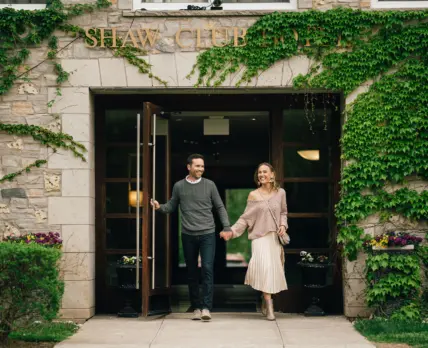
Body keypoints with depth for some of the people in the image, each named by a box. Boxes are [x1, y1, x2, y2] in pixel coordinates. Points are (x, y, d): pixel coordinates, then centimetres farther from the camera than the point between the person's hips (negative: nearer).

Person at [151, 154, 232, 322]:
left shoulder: (209, 185, 2)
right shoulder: (179, 186, 3)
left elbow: (220, 207, 7)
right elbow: (171, 207, 10)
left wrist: (227, 227, -1)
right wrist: (160, 207, -11)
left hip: (208, 234, -1)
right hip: (188, 235, 2)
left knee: (207, 269, -12)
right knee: (192, 273, 8)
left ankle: (206, 307, -12)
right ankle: (196, 307, 17)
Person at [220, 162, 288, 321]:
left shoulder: (280, 193, 5)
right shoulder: (253, 195, 0)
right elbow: (245, 218, -1)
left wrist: (283, 225, 0)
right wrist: (232, 231, -12)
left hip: (275, 238, 3)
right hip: (260, 237, -3)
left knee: (274, 269, 4)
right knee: (265, 267, -19)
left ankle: (265, 301, 24)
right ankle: (269, 306, -18)